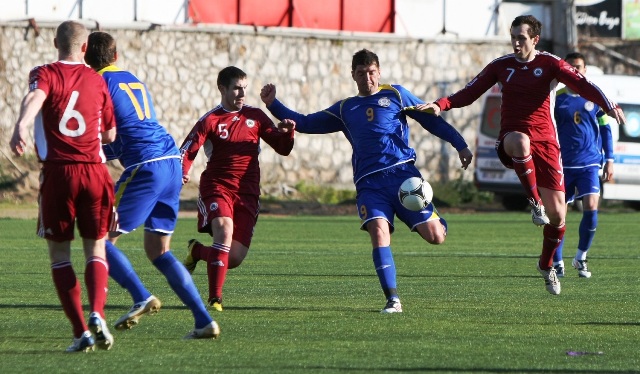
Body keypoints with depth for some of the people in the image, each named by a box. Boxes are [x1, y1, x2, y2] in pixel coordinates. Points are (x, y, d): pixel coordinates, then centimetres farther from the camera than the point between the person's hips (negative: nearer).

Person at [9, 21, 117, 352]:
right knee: (96, 250, 10)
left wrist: (20, 127, -39)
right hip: (95, 171, 2)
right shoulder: (96, 80, 13)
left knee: (59, 254, 7)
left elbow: (35, 98, -20)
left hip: (58, 172, -2)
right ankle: (96, 314, -16)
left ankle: (80, 331, -2)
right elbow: (110, 135, 19)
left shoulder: (45, 74, 4)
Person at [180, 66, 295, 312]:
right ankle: (215, 298, -24)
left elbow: (282, 148, 12)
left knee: (234, 259, -2)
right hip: (217, 187, -4)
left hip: (247, 193, 4)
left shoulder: (255, 116, 10)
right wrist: (182, 173, -26)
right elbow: (187, 151, -6)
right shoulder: (210, 121, -1)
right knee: (224, 231, -31)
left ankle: (197, 250, 31)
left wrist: (288, 133, -10)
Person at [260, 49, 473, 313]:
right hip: (369, 183, 1)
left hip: (402, 173, -1)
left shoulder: (395, 95, 15)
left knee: (434, 236, -9)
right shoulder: (345, 109, 22)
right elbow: (304, 123, 25)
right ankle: (393, 300, -21)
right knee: (378, 232, -22)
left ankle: (438, 222, 30)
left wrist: (460, 145, 9)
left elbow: (431, 120, 15)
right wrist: (273, 105, 14)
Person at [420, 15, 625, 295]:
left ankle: (546, 265, 23)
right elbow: (469, 93, 5)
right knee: (520, 140, -42)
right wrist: (441, 104, -13)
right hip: (511, 142, 0)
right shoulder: (501, 66, 7)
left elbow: (581, 85, -15)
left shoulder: (550, 64, 0)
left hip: (545, 142, 0)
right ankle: (535, 202, -30)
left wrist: (608, 106, -32)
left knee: (557, 213, -4)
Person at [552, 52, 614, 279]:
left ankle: (581, 257, 3)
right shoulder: (556, 98, 2)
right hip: (563, 165, 0)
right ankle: (557, 263, 12)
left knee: (591, 208, -15)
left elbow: (605, 130, 11)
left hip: (589, 164, 0)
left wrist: (609, 160, 6)